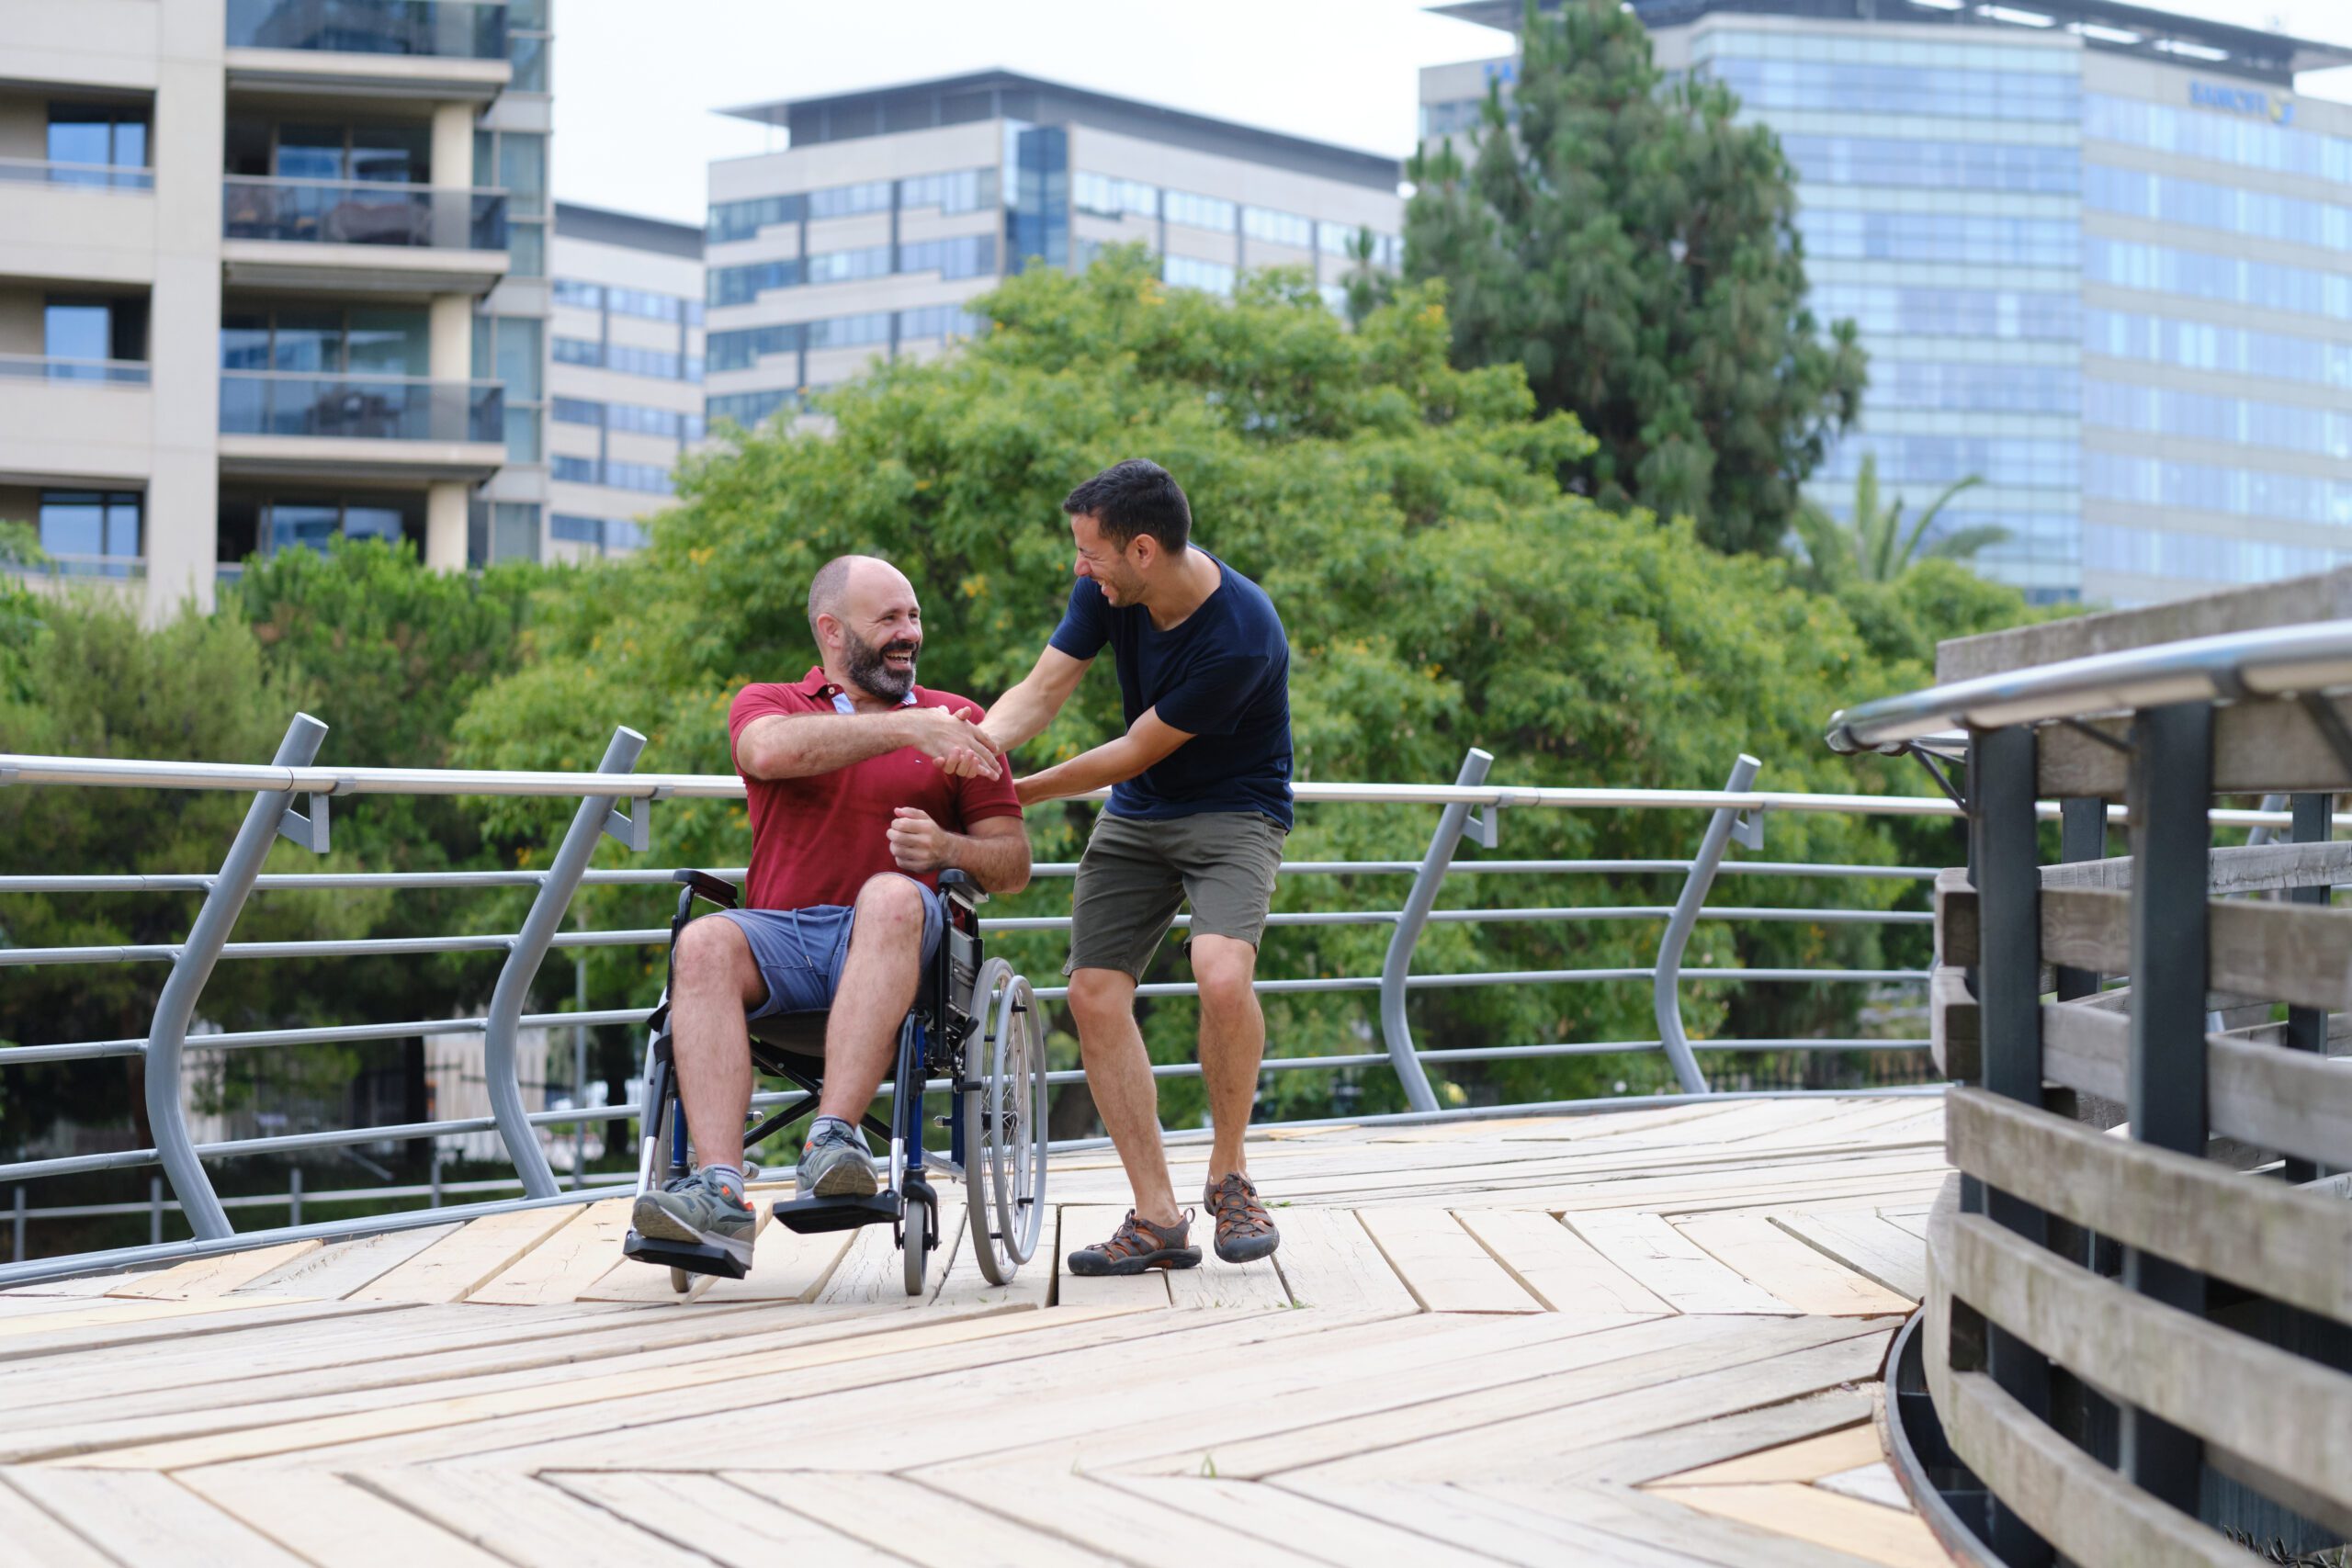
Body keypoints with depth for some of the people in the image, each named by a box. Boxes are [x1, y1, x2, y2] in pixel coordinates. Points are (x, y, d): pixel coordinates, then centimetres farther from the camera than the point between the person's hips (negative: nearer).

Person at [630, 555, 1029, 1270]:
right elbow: (771, 751, -10)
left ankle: (833, 1138, -47)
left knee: (893, 895, -36)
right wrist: (905, 731, -15)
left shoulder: (955, 722, 19)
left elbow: (1013, 866, 14)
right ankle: (719, 1192, -44)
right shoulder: (767, 701, 18)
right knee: (704, 943, -32)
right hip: (779, 935, 1)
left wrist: (947, 848, -8)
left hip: (893, 941, -1)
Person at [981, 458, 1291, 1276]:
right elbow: (1042, 688, -7)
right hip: (1134, 816, 6)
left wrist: (1018, 795, -11)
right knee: (1095, 994, -8)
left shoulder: (1241, 638, -29)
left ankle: (1230, 1177, -6)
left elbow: (1137, 751, -20)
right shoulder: (1109, 589, -9)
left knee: (1222, 975, -30)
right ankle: (1157, 1218, -3)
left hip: (1232, 815, -6)